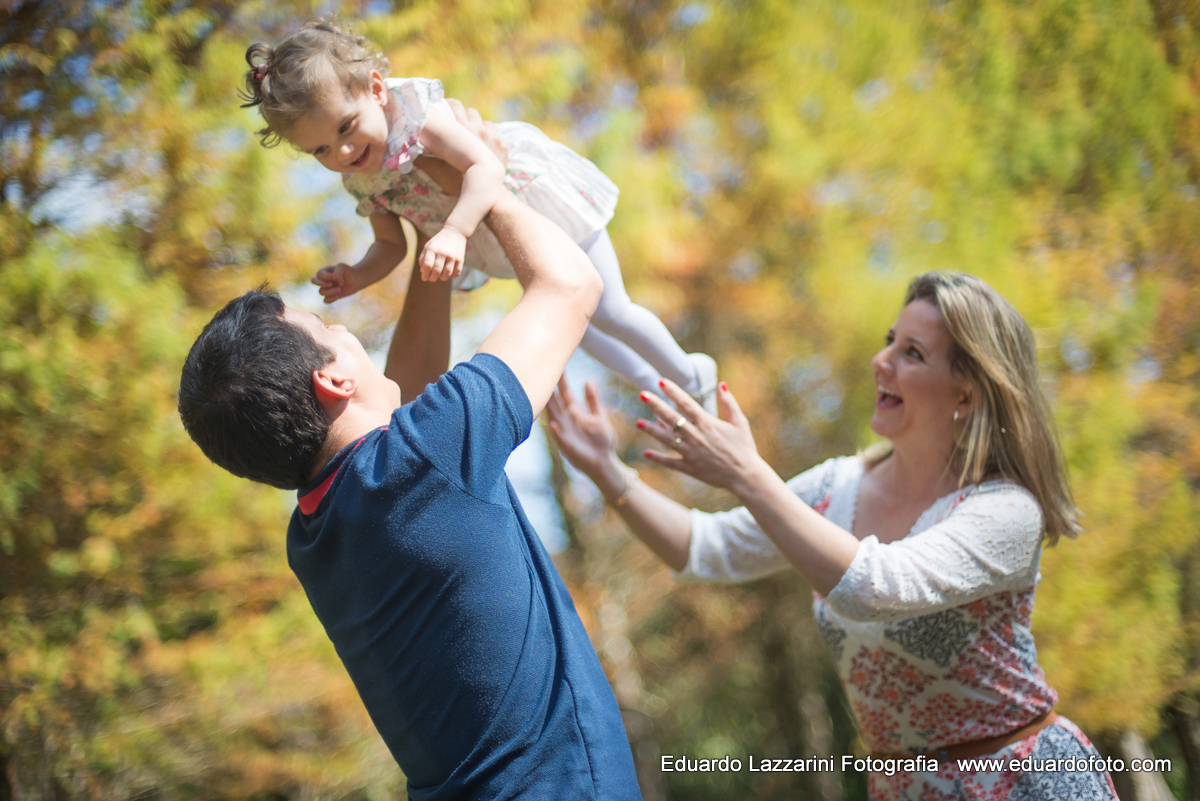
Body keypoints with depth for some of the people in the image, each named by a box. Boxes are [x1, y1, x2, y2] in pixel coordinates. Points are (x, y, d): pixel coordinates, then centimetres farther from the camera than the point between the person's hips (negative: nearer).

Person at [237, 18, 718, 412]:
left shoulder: (417, 115, -36)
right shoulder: (359, 181, -13)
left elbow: (485, 167, -48)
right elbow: (391, 246, -3)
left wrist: (454, 232, -62)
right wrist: (356, 278, -23)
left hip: (537, 195, -8)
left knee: (606, 311, 2)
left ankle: (692, 377, 29)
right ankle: (654, 386, 45)